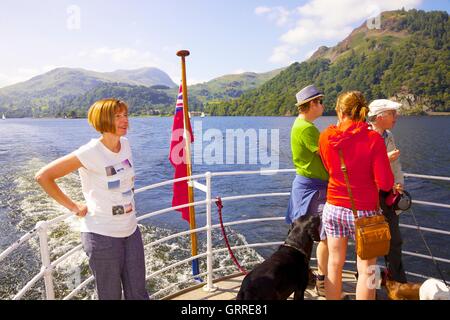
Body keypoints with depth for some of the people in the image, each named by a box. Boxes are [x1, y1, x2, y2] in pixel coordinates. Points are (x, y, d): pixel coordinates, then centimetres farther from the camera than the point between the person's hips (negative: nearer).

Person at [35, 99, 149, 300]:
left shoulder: (125, 144, 0)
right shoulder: (90, 152, -19)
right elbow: (43, 176, -15)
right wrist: (73, 207, -11)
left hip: (131, 229, 6)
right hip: (103, 235, -6)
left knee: (138, 293, 17)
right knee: (111, 295, 13)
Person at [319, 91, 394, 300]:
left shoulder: (326, 136, -4)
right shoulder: (373, 139, -14)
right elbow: (385, 183, -14)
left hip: (333, 208, 4)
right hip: (363, 212, -3)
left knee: (335, 263, 17)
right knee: (366, 269, 11)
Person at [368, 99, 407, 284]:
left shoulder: (389, 136, 9)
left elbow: (396, 164, 12)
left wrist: (399, 185, -1)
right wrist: (386, 158, -23)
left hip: (388, 195, 8)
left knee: (394, 239, 16)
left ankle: (398, 282, 33)